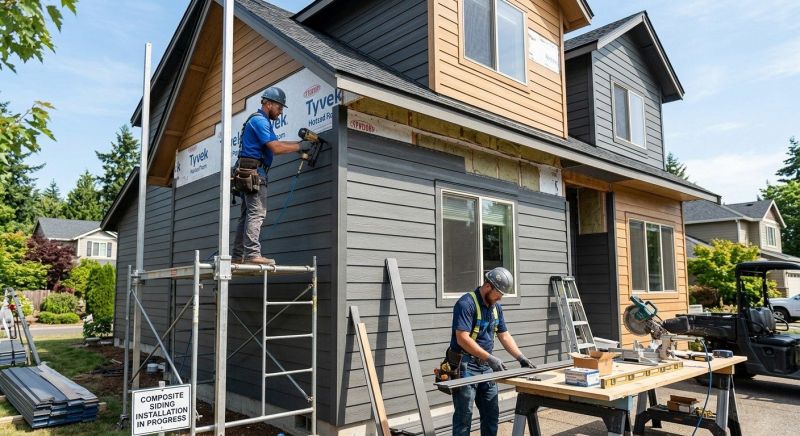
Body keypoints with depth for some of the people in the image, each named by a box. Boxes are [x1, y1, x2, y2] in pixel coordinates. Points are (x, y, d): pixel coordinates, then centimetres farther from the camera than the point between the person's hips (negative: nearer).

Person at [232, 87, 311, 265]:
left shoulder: (263, 121, 24)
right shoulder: (259, 120, -9)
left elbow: (277, 143, 24)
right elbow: (276, 148, -16)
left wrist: (300, 142, 16)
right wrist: (300, 147, -7)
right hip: (254, 171, -11)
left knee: (247, 215, 8)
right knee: (257, 212, -15)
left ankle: (237, 255, 10)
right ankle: (252, 253, -18)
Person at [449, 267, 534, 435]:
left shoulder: (496, 306, 9)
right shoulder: (466, 303, -18)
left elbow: (504, 335, 15)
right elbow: (462, 339, -24)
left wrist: (521, 358, 4)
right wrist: (490, 358, -25)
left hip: (486, 367, 8)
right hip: (465, 366, -8)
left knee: (492, 415, 14)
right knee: (464, 416, -1)